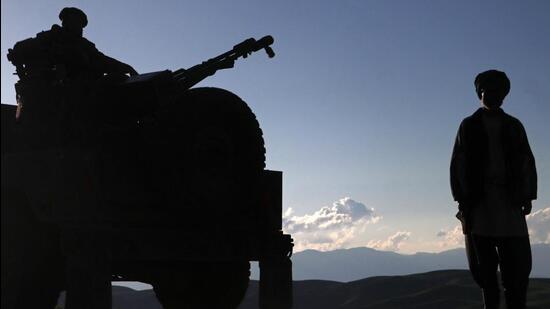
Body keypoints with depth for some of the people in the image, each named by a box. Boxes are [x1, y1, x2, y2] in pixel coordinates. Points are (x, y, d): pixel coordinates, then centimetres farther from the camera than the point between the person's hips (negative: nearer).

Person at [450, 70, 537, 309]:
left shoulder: (514, 126, 16)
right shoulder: (468, 126, 12)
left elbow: (527, 163, 10)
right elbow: (458, 164, 5)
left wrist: (528, 195, -2)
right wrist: (461, 198, -6)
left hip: (510, 198, 1)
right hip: (479, 198, -1)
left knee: (517, 261, -8)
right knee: (484, 262, -2)